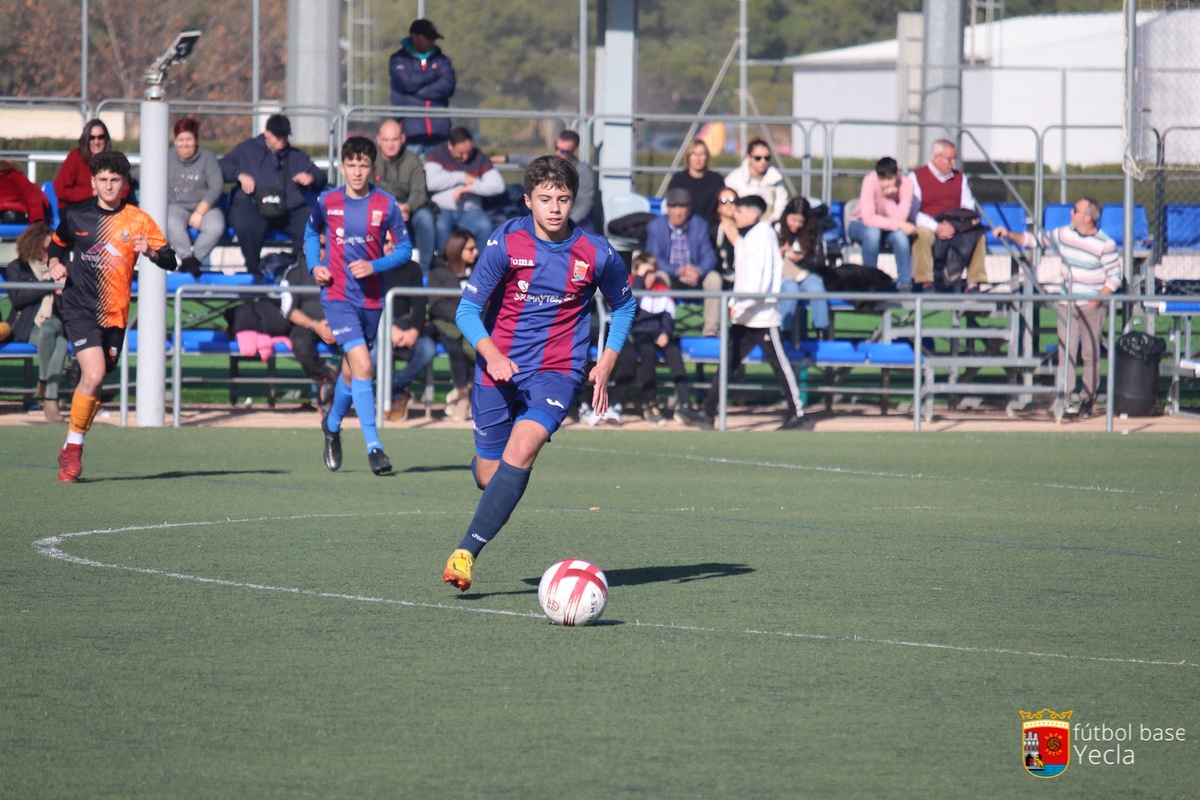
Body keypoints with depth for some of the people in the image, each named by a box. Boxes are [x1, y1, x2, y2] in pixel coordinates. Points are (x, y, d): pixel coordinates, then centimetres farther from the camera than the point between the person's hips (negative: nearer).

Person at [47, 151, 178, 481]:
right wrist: (55, 263, 2)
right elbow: (56, 243, 23)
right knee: (94, 374, -19)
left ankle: (71, 452, 24)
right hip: (80, 308, -2)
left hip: (115, 314, 2)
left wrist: (151, 252, -24)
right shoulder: (75, 215, 3)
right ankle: (74, 444, -5)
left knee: (94, 381, 8)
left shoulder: (138, 220, 1)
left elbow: (171, 261, -4)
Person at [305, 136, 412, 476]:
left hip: (371, 299, 2)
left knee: (351, 370, 17)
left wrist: (374, 266, -15)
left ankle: (332, 425, 45)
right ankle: (373, 447, -17)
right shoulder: (327, 202, -2)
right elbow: (311, 232, 18)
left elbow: (404, 249, 1)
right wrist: (314, 266, 2)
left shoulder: (385, 204, -3)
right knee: (362, 366, -18)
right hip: (337, 296, -2)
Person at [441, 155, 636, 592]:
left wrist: (606, 363, 4)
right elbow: (467, 309, -7)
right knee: (489, 477, 6)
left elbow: (623, 305, 16)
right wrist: (492, 355, -25)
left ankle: (467, 552, -27)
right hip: (499, 371, 1)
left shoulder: (597, 254, -4)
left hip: (557, 372, -1)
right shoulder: (506, 242, -9)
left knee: (521, 451, -26)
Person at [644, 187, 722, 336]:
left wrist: (698, 271, -31)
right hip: (670, 276, -2)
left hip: (695, 277, 2)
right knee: (660, 277, -34)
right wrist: (679, 271, -30)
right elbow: (654, 259, -15)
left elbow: (709, 257, -7)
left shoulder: (700, 225, 1)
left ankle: (710, 329, -22)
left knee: (714, 277, -26)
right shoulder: (655, 226, -5)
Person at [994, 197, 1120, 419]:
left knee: (1090, 354, -1)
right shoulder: (1064, 234, 5)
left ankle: (1087, 399, 6)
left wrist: (1098, 299, -17)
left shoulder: (1105, 244, -9)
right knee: (1065, 351, -1)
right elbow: (1036, 240, 17)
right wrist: (1010, 235, 8)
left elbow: (1115, 277, -8)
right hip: (1067, 306, 4)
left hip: (1092, 307, -4)